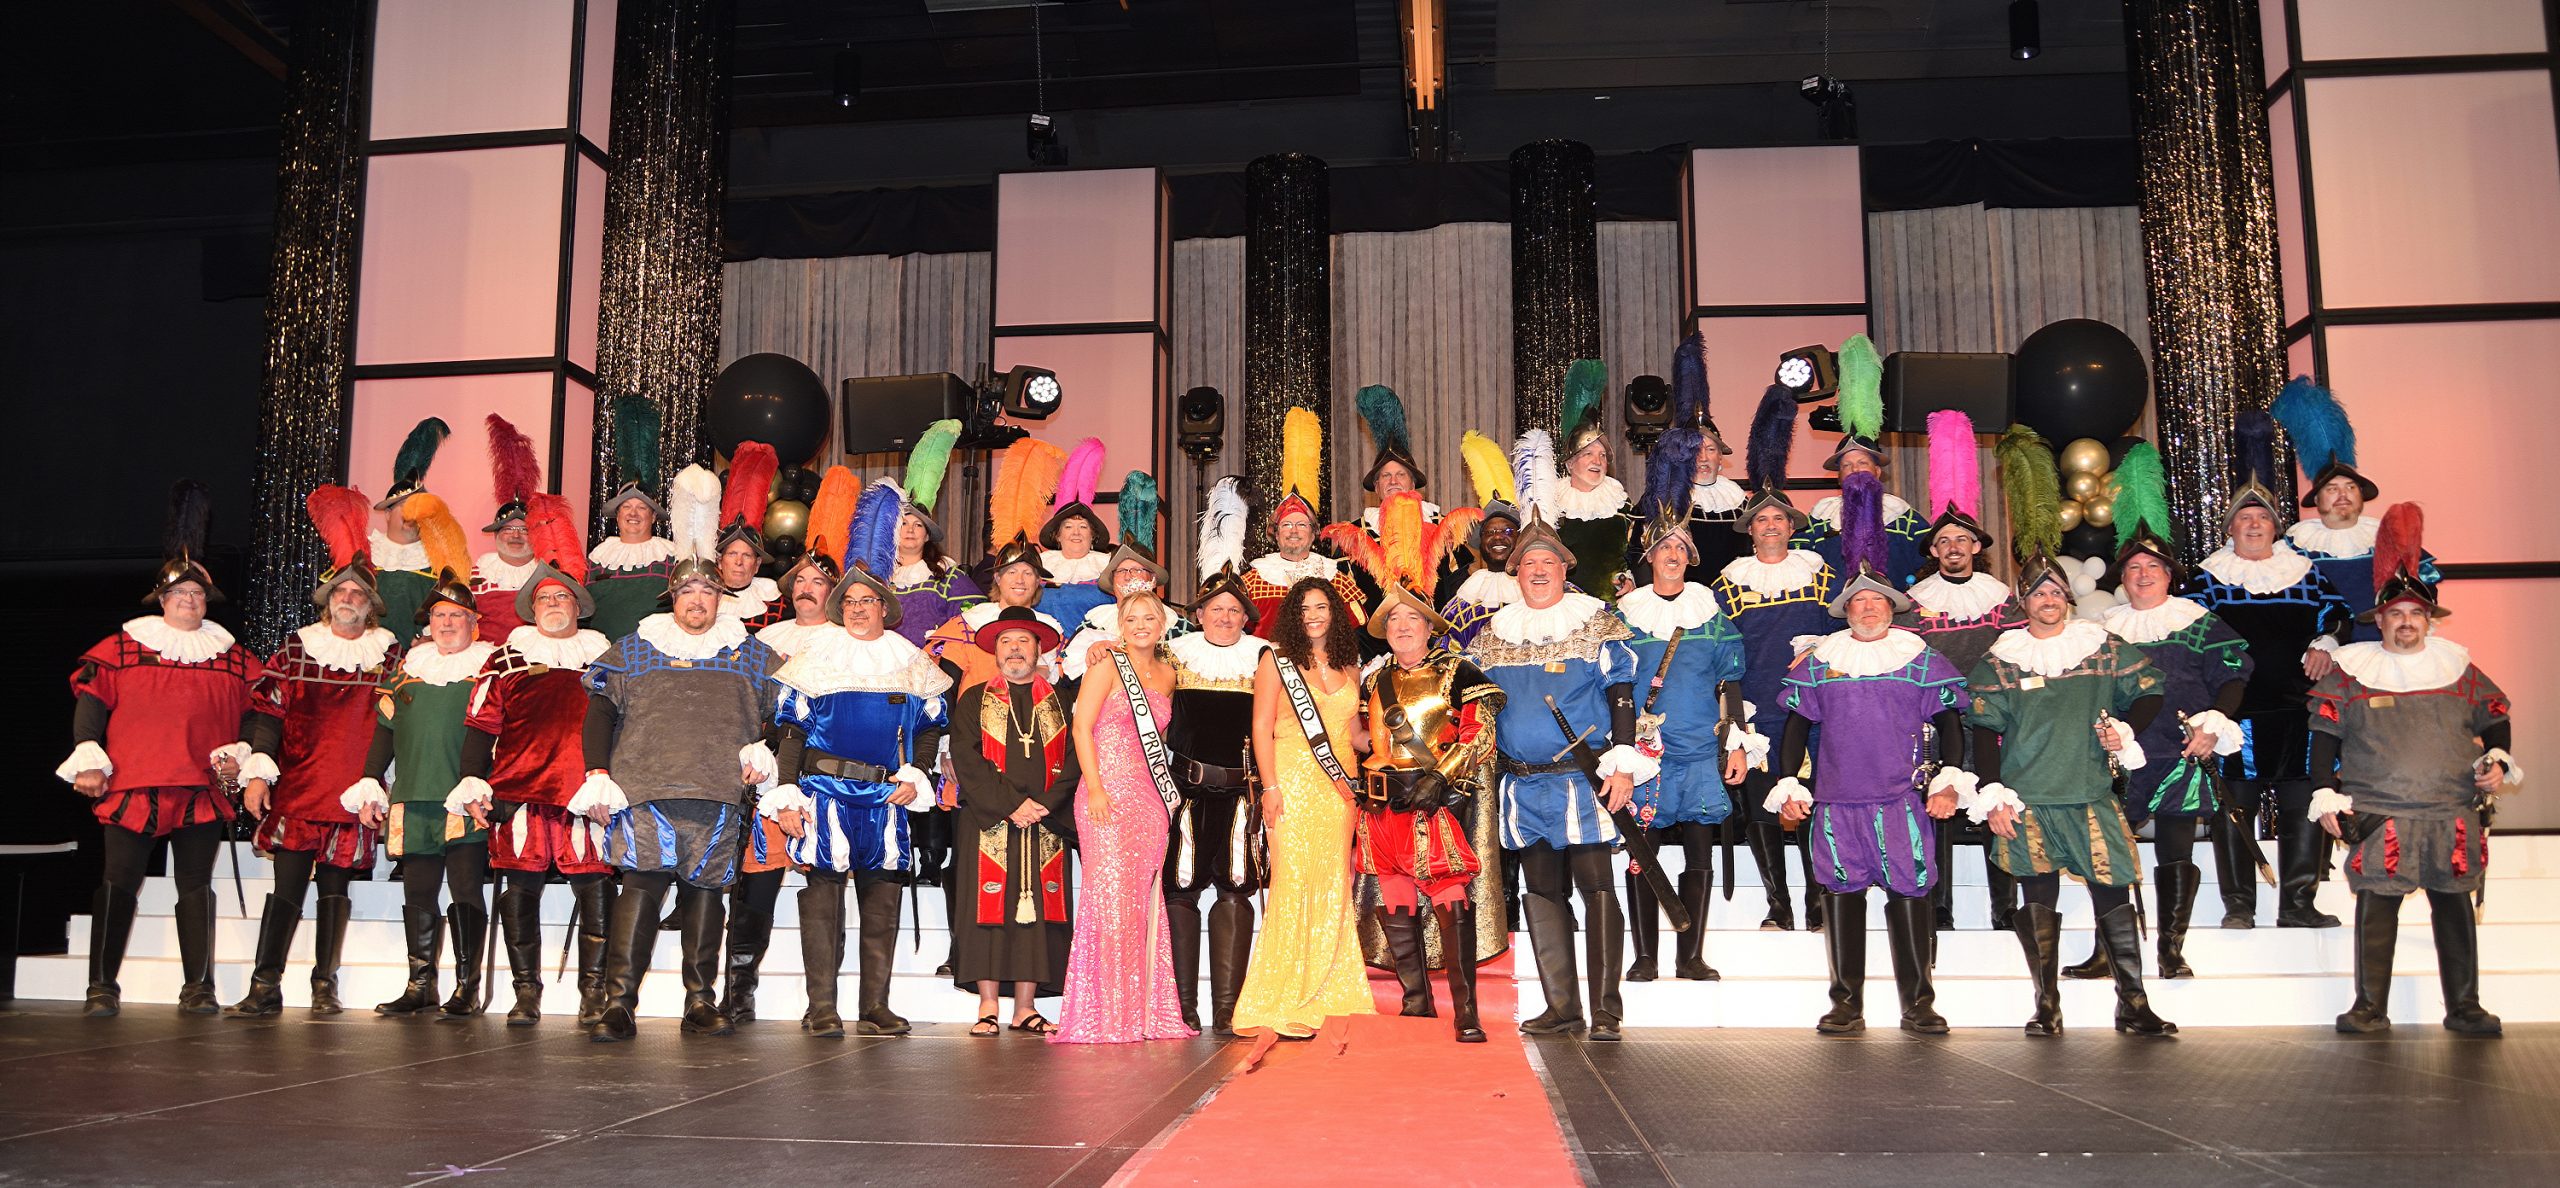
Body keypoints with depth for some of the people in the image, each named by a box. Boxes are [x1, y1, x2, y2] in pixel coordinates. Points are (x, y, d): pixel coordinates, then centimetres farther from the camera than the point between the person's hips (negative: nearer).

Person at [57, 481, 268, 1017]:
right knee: (119, 885, -2)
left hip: (202, 788, 2)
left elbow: (253, 710, 15)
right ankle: (102, 988, 5)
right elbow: (90, 701, 5)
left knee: (196, 887, 4)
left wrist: (240, 754, 0)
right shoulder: (124, 647, 7)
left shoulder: (229, 656, 13)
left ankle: (198, 988, 8)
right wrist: (87, 759, -5)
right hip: (131, 786, -2)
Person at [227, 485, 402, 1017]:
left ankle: (325, 985, 13)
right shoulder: (297, 647, 7)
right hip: (297, 788, 0)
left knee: (336, 887, 6)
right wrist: (257, 772, -5)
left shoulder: (387, 652, 7)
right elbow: (268, 712, 4)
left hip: (355, 791, 0)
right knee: (287, 884, -5)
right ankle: (265, 987, -2)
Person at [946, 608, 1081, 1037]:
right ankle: (987, 1008, -1)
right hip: (988, 823, -1)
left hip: (1046, 824, 2)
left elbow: (1073, 759, 5)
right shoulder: (973, 702, 10)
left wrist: (1045, 804, -11)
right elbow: (967, 760, -2)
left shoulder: (1060, 705, 14)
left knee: (1038, 908, -1)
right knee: (989, 906, -5)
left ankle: (1026, 1008, 3)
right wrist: (1011, 805, -12)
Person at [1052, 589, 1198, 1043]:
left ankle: (1145, 1012, 11)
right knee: (1111, 896, -8)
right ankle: (1105, 1015, -3)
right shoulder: (1108, 666, 0)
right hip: (1108, 793, -6)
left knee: (1145, 900, 6)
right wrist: (1095, 788, -15)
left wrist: (1167, 792, 12)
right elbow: (1081, 726, -6)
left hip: (1152, 797, 6)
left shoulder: (1166, 674, 16)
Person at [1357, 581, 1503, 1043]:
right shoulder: (1373, 683, 19)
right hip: (1385, 808, 5)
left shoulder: (1456, 672, 3)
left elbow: (1480, 732, -5)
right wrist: (1363, 791, 17)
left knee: (1451, 906, -12)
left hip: (1442, 802, -5)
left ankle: (1466, 1013, -10)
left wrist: (1439, 777, -14)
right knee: (1395, 909, 5)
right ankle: (1417, 1005, 16)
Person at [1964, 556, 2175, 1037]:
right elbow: (1984, 730, 4)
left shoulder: (2104, 649, 8)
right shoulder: (2000, 661, 5)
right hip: (2027, 802, 0)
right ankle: (2047, 1006, 9)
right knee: (2039, 902, 2)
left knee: (2113, 895, -3)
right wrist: (1991, 796, -3)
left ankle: (2133, 1003, 7)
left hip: (2092, 796, 1)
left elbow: (2148, 691, 18)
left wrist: (2125, 730, -1)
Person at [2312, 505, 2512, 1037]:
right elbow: (2325, 733, 3)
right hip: (2378, 815, -2)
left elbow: (2495, 719, 18)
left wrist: (2498, 762, 1)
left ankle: (2464, 1008, 19)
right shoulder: (2352, 669, 1)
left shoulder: (2456, 664, 8)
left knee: (2455, 909, 8)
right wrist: (2325, 793, -2)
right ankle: (2370, 1008, 8)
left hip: (2453, 814, 2)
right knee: (2375, 910, 0)